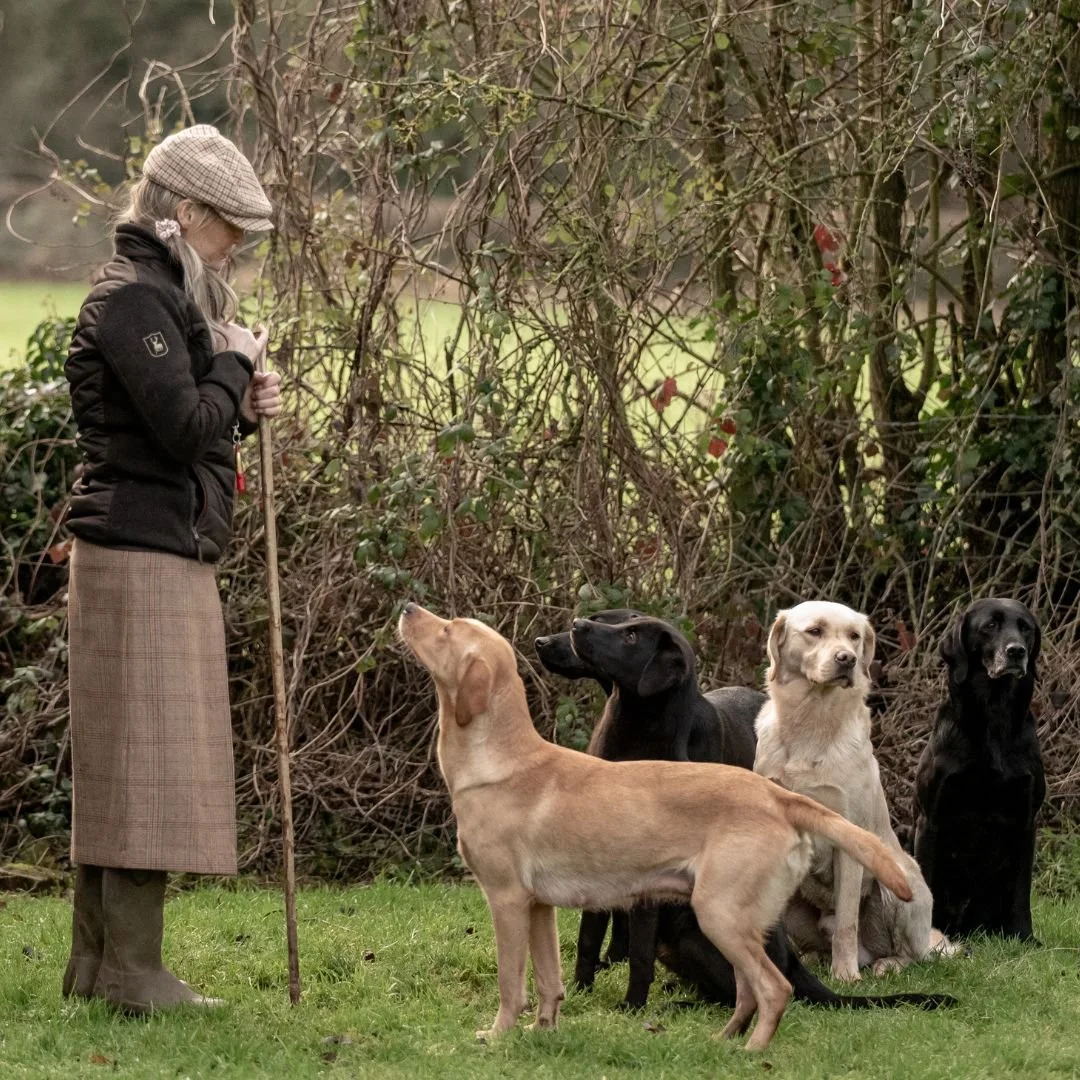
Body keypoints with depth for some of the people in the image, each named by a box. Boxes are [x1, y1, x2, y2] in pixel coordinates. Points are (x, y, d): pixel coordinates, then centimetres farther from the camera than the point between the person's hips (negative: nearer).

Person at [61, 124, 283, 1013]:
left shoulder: (167, 297, 18)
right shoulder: (132, 299, -14)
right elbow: (182, 427, -22)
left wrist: (243, 409, 7)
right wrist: (234, 364, -7)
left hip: (171, 555, 10)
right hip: (142, 553, -10)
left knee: (119, 764, 12)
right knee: (147, 756, -8)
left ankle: (96, 960, 16)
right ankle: (133, 971, -5)